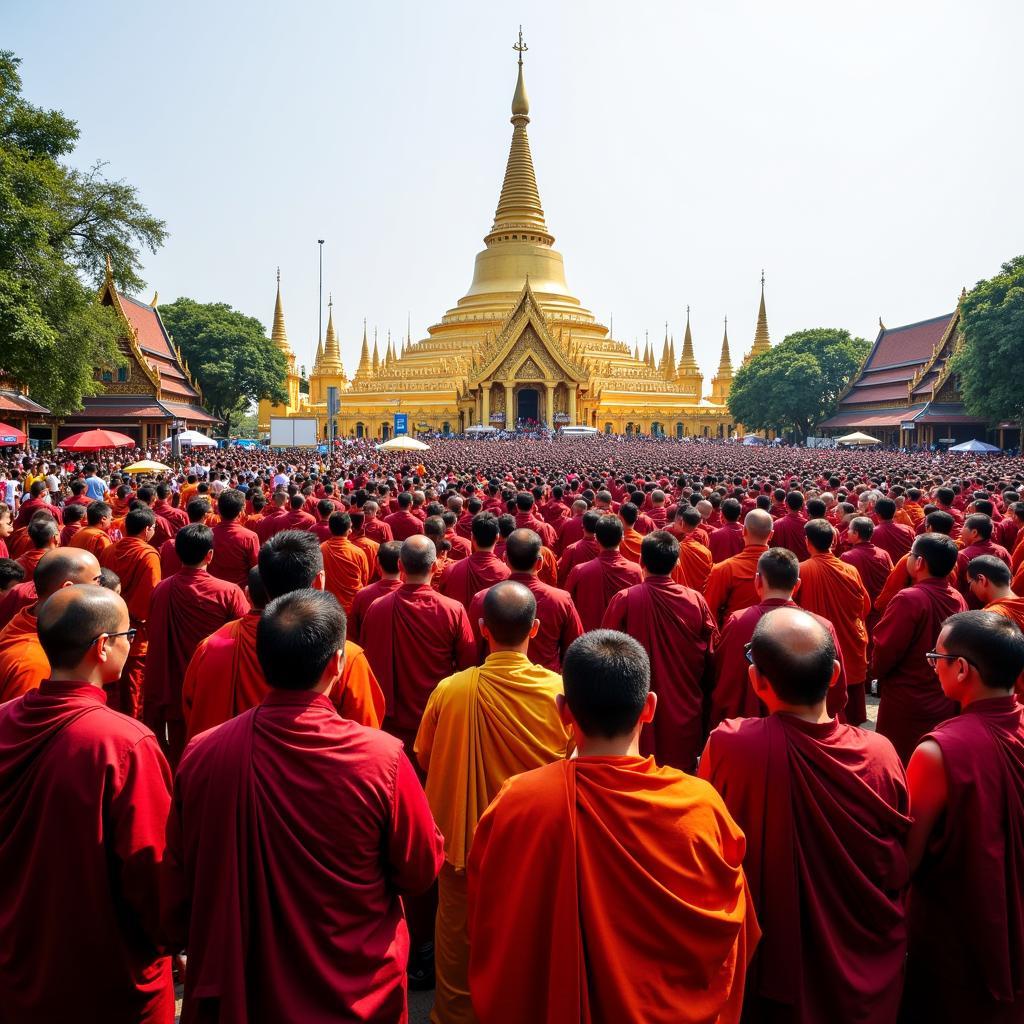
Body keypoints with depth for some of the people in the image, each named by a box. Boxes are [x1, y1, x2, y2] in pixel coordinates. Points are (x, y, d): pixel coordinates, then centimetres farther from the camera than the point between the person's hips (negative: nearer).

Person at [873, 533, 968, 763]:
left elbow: (884, 652, -17)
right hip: (946, 706, 6)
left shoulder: (909, 599, -23)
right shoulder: (958, 599, -2)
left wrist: (876, 671, 3)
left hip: (907, 707, -6)